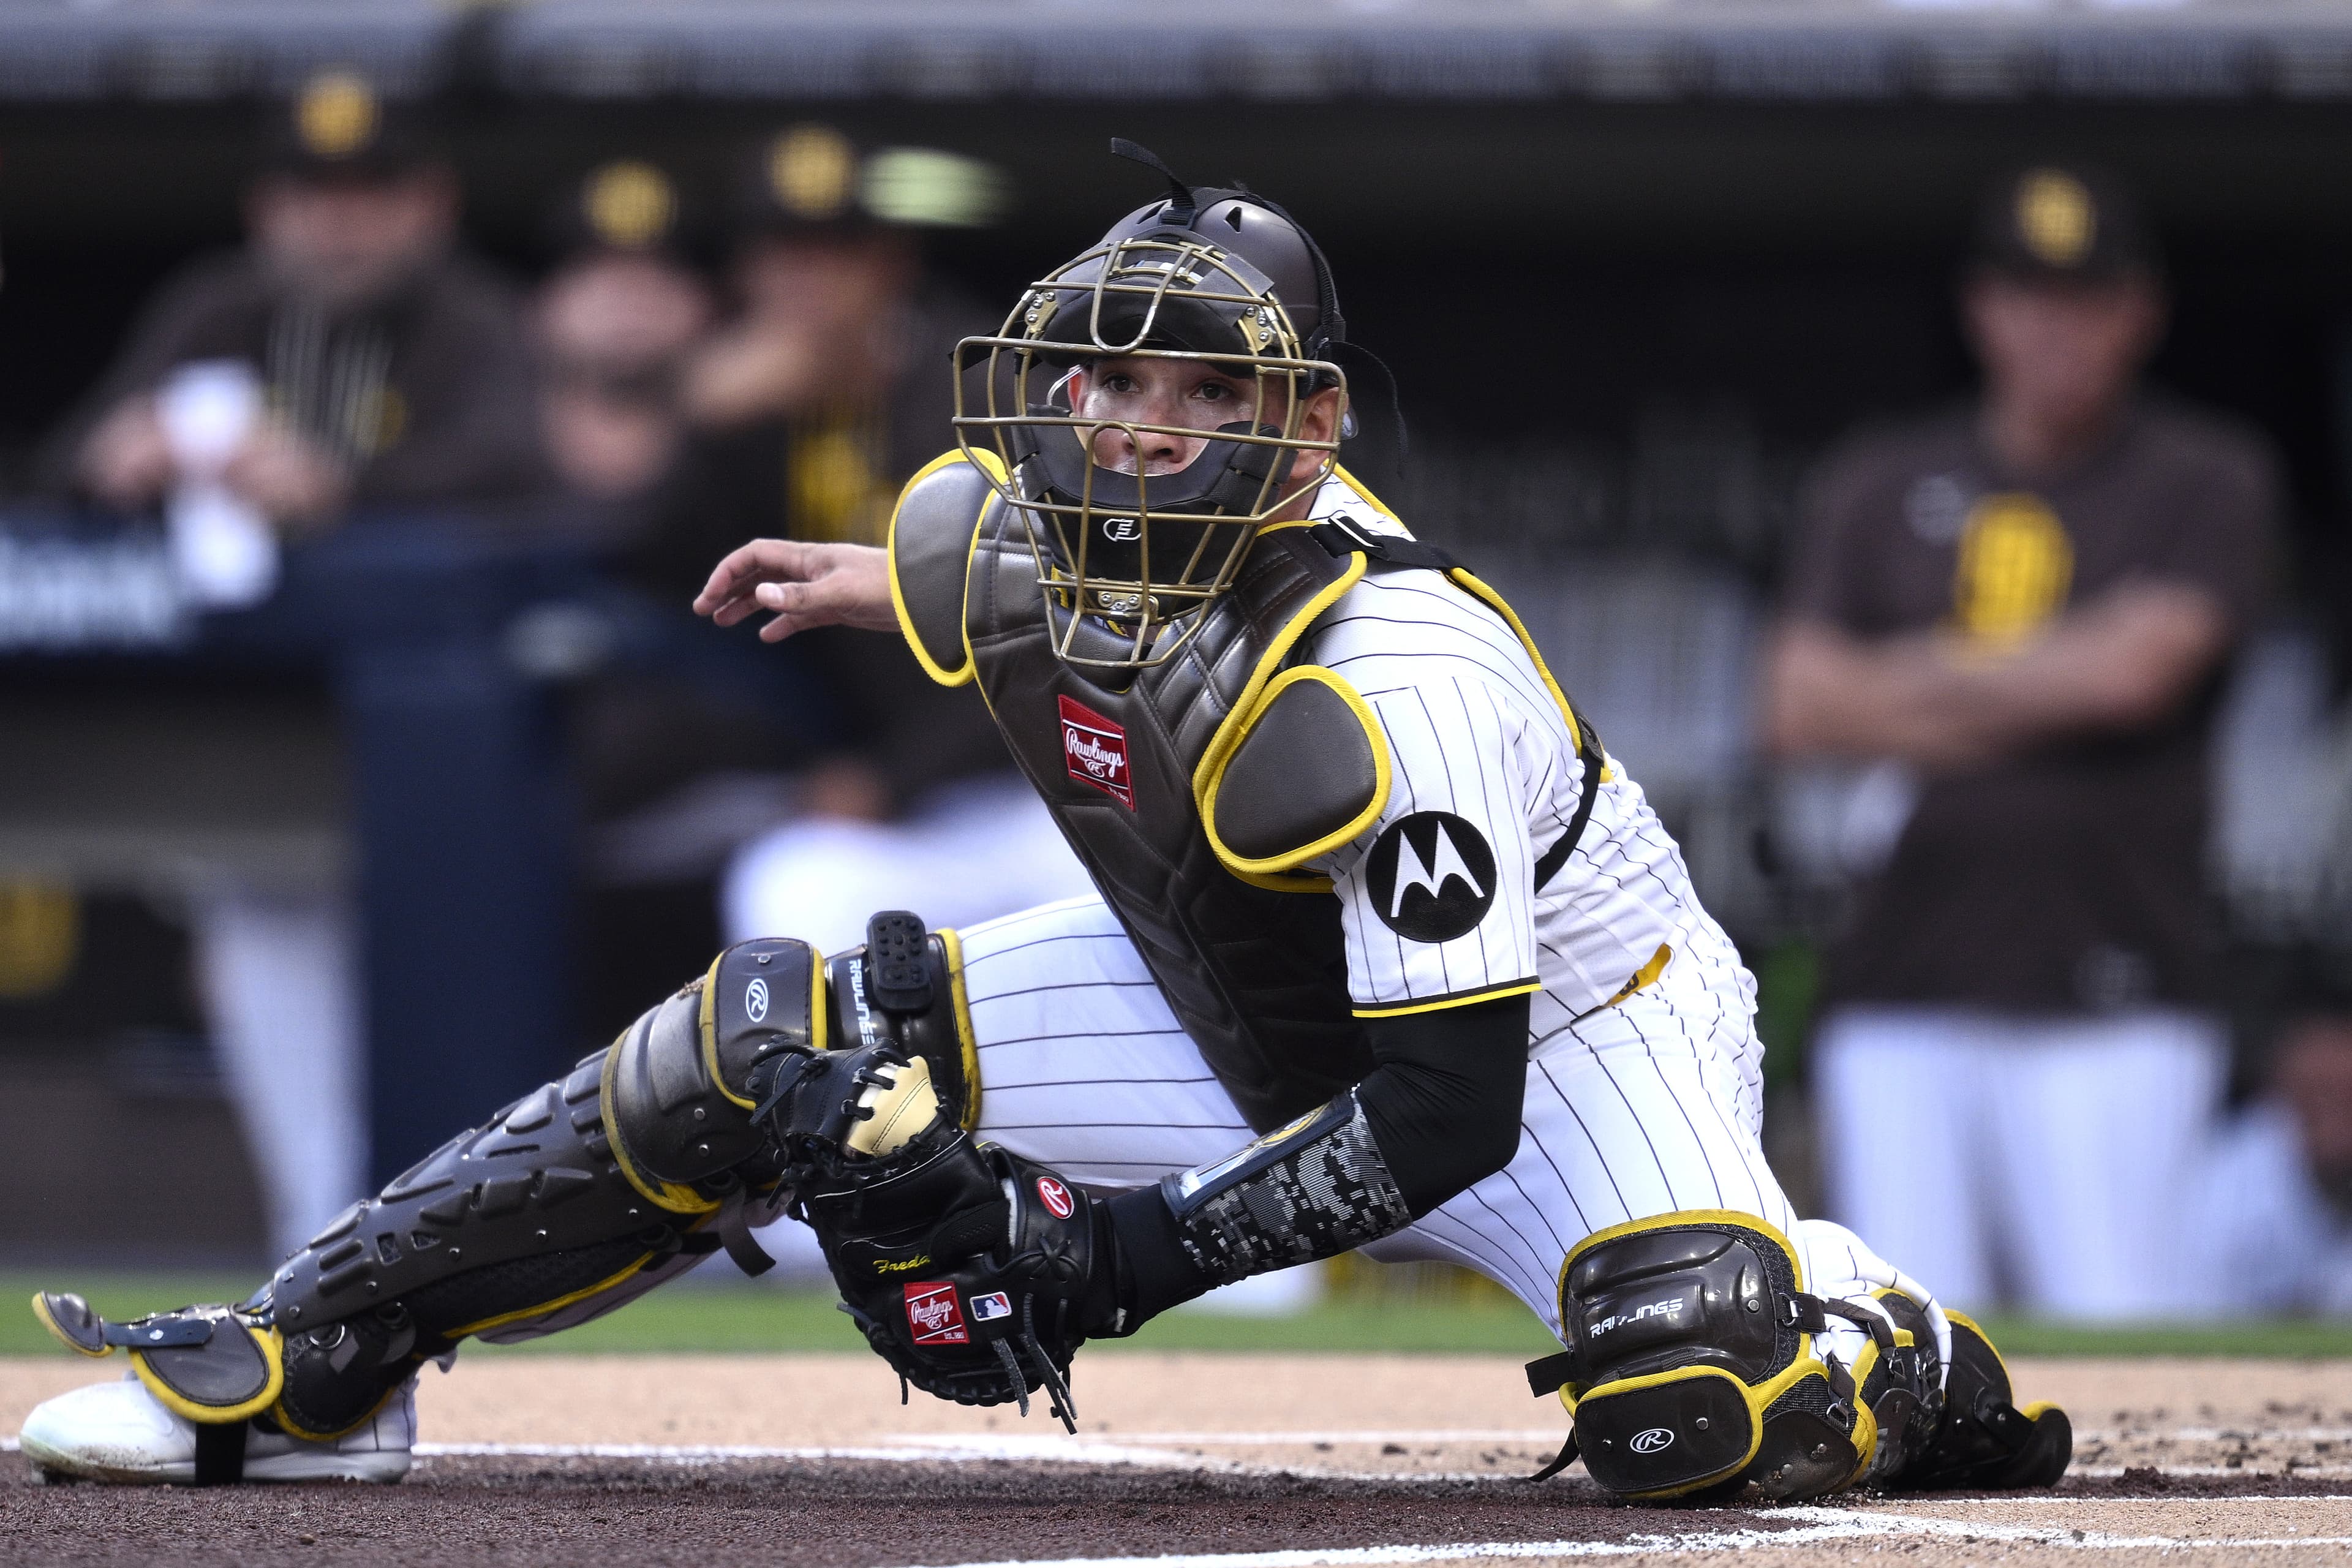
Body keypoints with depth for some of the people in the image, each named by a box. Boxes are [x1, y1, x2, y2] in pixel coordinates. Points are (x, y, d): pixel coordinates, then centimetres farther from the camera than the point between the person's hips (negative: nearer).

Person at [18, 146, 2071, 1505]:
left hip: (1547, 1030, -6)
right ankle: (297, 1371, 2)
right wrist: (887, 587, 28)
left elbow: (1450, 1118, -35)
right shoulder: (1003, 529, -16)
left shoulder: (1390, 692, -37)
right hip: (1247, 1004, 6)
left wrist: (1135, 1256, -34)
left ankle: (1902, 1366, 4)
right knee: (763, 1051, -9)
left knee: (1698, 1418, -33)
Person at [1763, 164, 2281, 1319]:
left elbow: (2134, 666, -11)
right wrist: (2048, 690, -5)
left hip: (2112, 1006, -3)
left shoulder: (2209, 481, 5)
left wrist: (1921, 673, 2)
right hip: (1905, 1002, 3)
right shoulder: (1877, 484, 14)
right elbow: (1800, 707, 2)